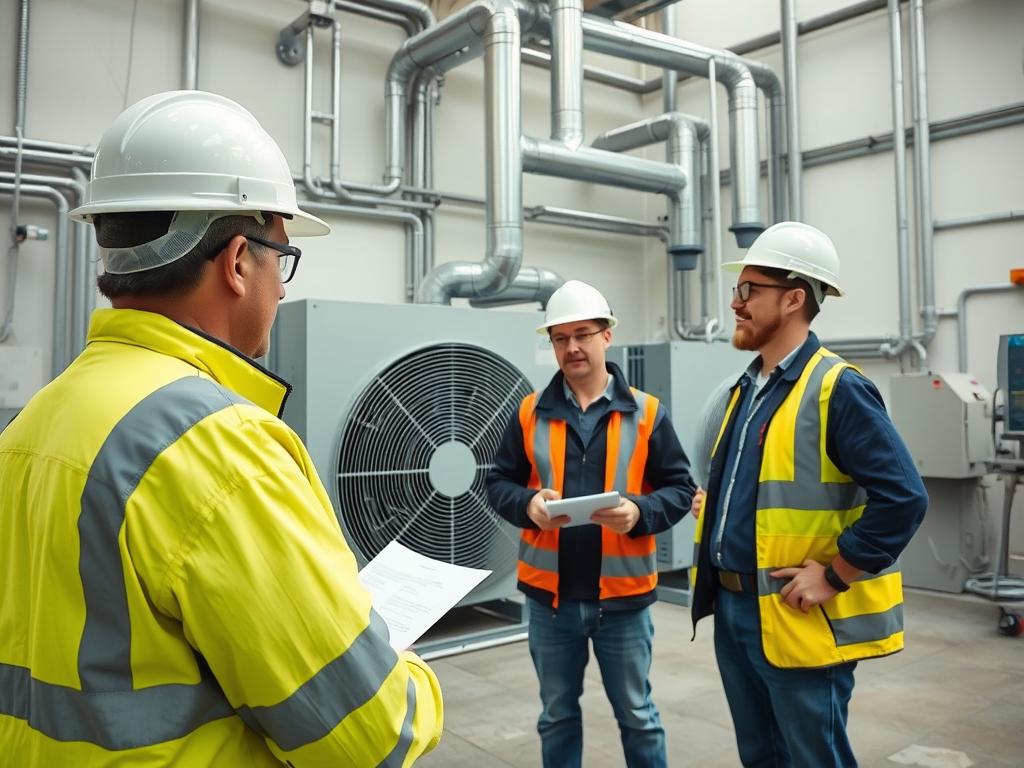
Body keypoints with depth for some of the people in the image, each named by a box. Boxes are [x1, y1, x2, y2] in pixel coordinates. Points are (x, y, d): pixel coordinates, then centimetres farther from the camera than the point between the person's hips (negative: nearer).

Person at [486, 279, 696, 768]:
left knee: (636, 714, 15)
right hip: (549, 592, 2)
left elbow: (679, 488, -1)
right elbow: (498, 483, 4)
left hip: (623, 593, -1)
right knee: (557, 715, 19)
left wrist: (639, 512, -21)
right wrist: (528, 504, -17)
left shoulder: (646, 413, -3)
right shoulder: (530, 413, 1)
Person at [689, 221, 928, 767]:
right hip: (732, 610, 8)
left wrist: (834, 576, -19)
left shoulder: (837, 389, -16)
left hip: (797, 619, -8)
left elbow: (903, 497, -22)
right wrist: (711, 502, 8)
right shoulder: (747, 387, 11)